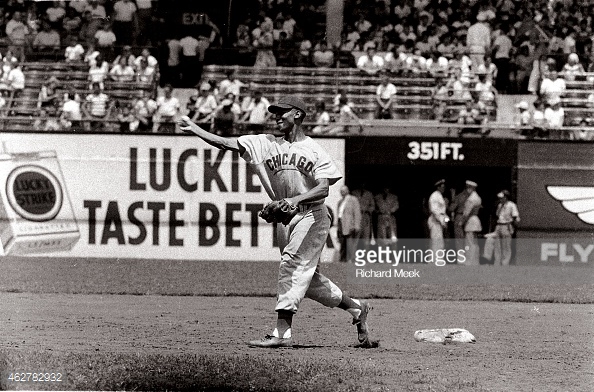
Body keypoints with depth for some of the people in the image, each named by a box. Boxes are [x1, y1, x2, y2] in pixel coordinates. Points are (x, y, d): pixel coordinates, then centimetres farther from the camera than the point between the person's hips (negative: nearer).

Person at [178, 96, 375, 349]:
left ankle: (282, 332, -29)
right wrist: (195, 130, -10)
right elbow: (227, 144, 2)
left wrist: (295, 200, -26)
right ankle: (355, 308, 29)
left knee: (292, 263, -22)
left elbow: (323, 188, -10)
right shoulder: (267, 144, 11)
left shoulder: (314, 150, 0)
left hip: (312, 214, -6)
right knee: (307, 279, 9)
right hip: (285, 219, 6)